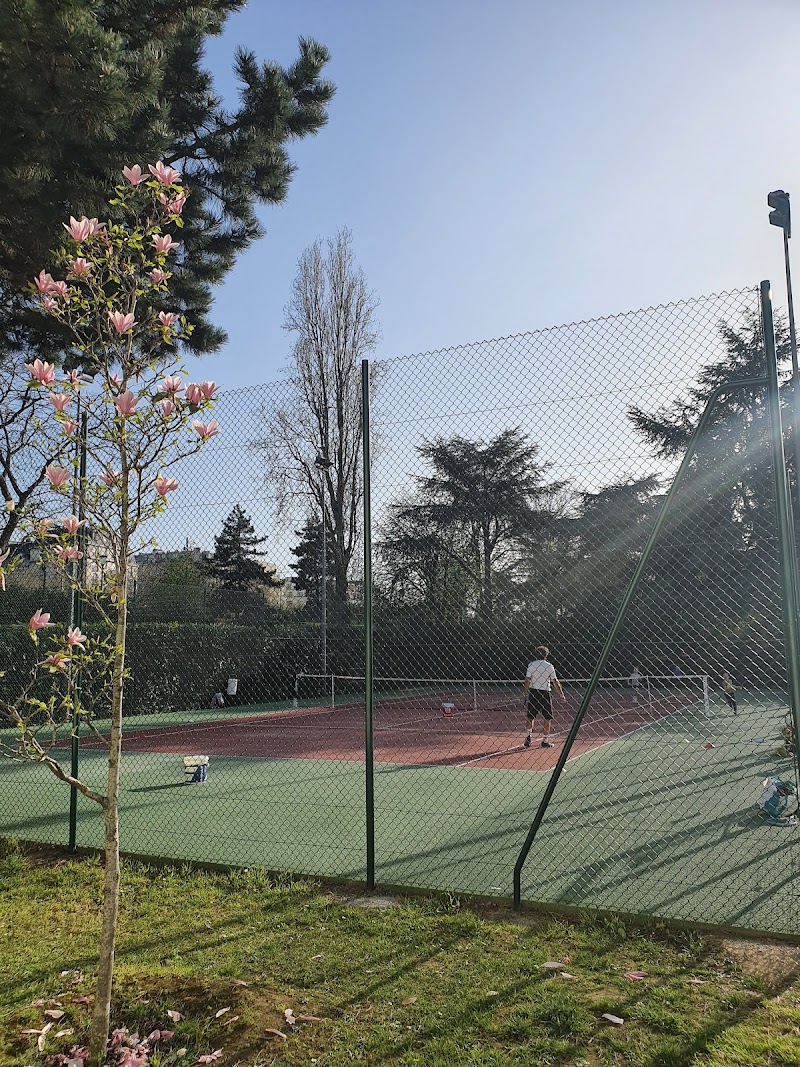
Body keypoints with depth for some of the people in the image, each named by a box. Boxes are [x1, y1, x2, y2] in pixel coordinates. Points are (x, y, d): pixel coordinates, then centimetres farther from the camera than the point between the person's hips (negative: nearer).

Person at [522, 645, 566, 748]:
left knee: (530, 717, 13)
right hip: (544, 693, -2)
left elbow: (527, 681, -4)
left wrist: (525, 694, 2)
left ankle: (528, 737, 5)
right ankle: (545, 741, 10)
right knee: (546, 718, 8)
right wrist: (562, 695, -1)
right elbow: (555, 682, -7)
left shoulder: (531, 665, -1)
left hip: (533, 693, 2)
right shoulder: (549, 666, -5)